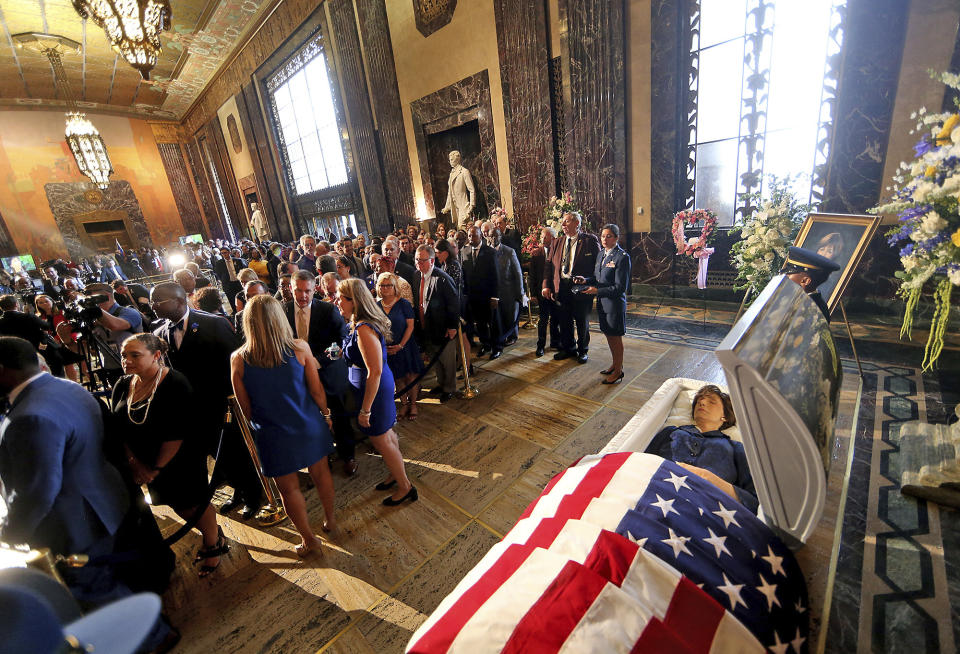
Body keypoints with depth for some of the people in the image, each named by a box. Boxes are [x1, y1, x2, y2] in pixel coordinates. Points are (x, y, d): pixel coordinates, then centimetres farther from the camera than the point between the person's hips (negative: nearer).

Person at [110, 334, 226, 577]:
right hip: (147, 464, 7)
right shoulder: (122, 386, -2)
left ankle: (214, 545, 34)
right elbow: (118, 429, 5)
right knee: (176, 504, 21)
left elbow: (178, 433, -23)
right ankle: (212, 533, 45)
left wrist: (157, 468, -16)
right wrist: (133, 461, -2)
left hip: (182, 462, -7)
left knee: (192, 503, 9)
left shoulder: (175, 385, -24)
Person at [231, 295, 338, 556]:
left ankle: (309, 539, 36)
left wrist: (259, 422, 15)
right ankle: (330, 519, 43)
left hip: (273, 434, 0)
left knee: (289, 488, 19)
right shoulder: (299, 347, -16)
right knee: (320, 473, 23)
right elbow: (317, 390, -10)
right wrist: (325, 414, 8)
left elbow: (245, 407, -5)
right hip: (309, 426, 1)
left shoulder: (238, 359, -14)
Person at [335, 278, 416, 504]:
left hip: (374, 387, -9)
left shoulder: (364, 329, -28)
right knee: (387, 434, 24)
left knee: (381, 440, 8)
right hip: (381, 384, 9)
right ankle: (396, 474, 45)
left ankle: (405, 487, 26)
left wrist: (365, 410, -23)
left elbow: (375, 372, -29)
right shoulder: (359, 324, 3)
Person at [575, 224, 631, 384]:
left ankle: (618, 371, 20)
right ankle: (616, 364, 36)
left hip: (615, 303, -8)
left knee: (616, 337, 5)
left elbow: (620, 287, -18)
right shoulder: (601, 255, 10)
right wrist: (586, 280, -4)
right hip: (602, 302, 8)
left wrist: (597, 291, -23)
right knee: (608, 335, 18)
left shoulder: (622, 257, -15)